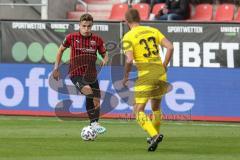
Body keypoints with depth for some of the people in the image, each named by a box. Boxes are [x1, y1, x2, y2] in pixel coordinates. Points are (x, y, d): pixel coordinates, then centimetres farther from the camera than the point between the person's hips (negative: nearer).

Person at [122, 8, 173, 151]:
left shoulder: (128, 37, -5)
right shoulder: (153, 31, 10)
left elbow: (129, 60, -16)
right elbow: (170, 47, 1)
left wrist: (126, 76, 0)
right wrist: (164, 67, 11)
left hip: (145, 76, -5)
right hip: (161, 75, 5)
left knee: (139, 111, -2)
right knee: (156, 107, 26)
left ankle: (154, 135, -23)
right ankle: (156, 134, 36)